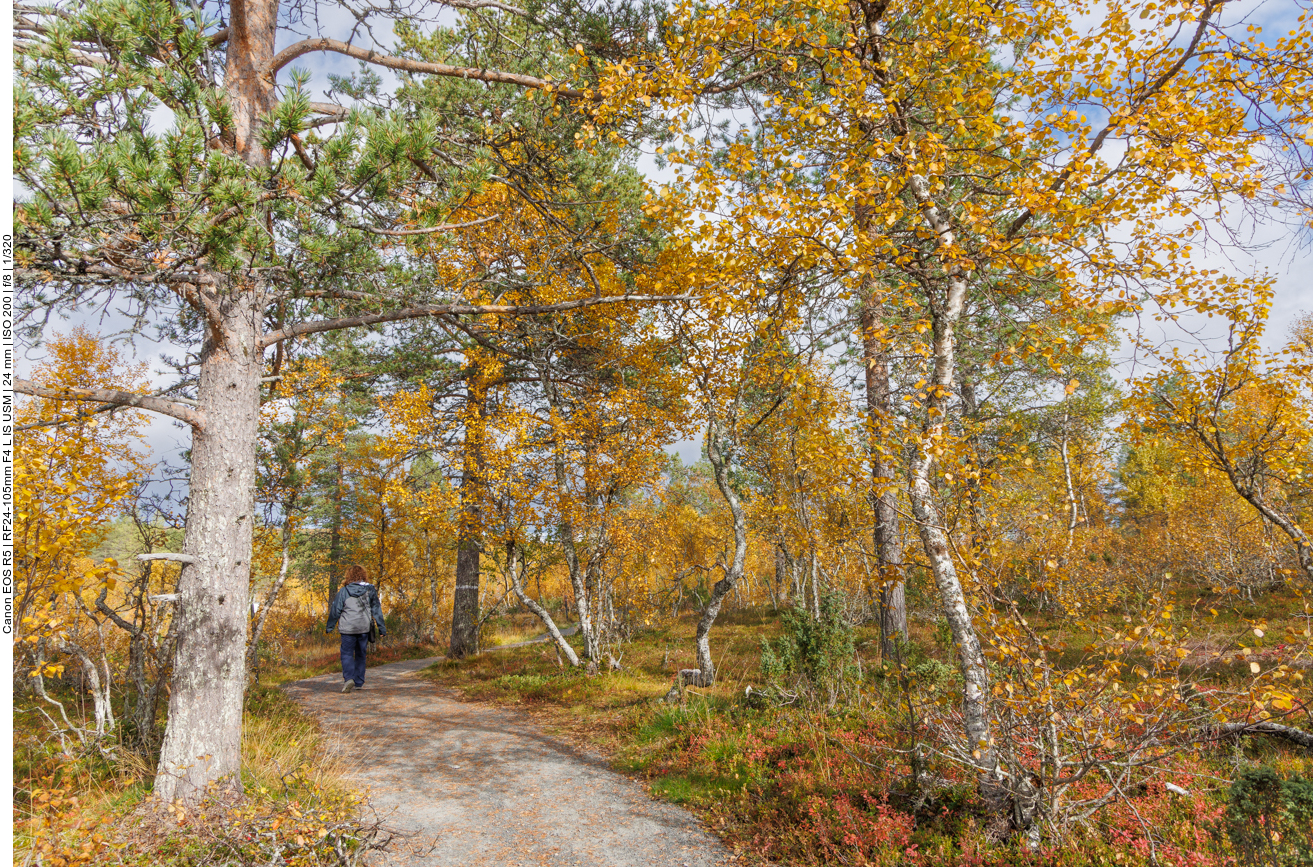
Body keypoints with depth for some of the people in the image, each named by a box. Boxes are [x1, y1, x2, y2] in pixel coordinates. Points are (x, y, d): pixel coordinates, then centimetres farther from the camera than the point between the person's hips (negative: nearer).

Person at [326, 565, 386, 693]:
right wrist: (382, 628, 10)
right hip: (364, 628, 3)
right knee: (360, 654, 14)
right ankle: (359, 682, 17)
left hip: (348, 628, -2)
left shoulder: (344, 591, -4)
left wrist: (329, 627, 13)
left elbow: (335, 610, 0)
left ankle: (348, 678, -16)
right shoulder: (370, 590, 2)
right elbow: (376, 610, 5)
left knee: (347, 654, 4)